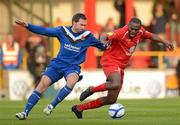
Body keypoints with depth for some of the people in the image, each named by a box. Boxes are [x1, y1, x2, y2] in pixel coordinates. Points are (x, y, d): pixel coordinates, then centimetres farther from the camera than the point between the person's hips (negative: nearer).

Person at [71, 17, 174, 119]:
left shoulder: (141, 32, 1)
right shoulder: (122, 33, -21)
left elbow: (151, 36, 21)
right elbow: (105, 36, -29)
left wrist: (164, 42, 19)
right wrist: (102, 42, -50)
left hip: (120, 66, 8)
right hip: (111, 61, -8)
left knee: (112, 99, 7)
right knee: (116, 84, -38)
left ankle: (79, 108, 17)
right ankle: (92, 90, -10)